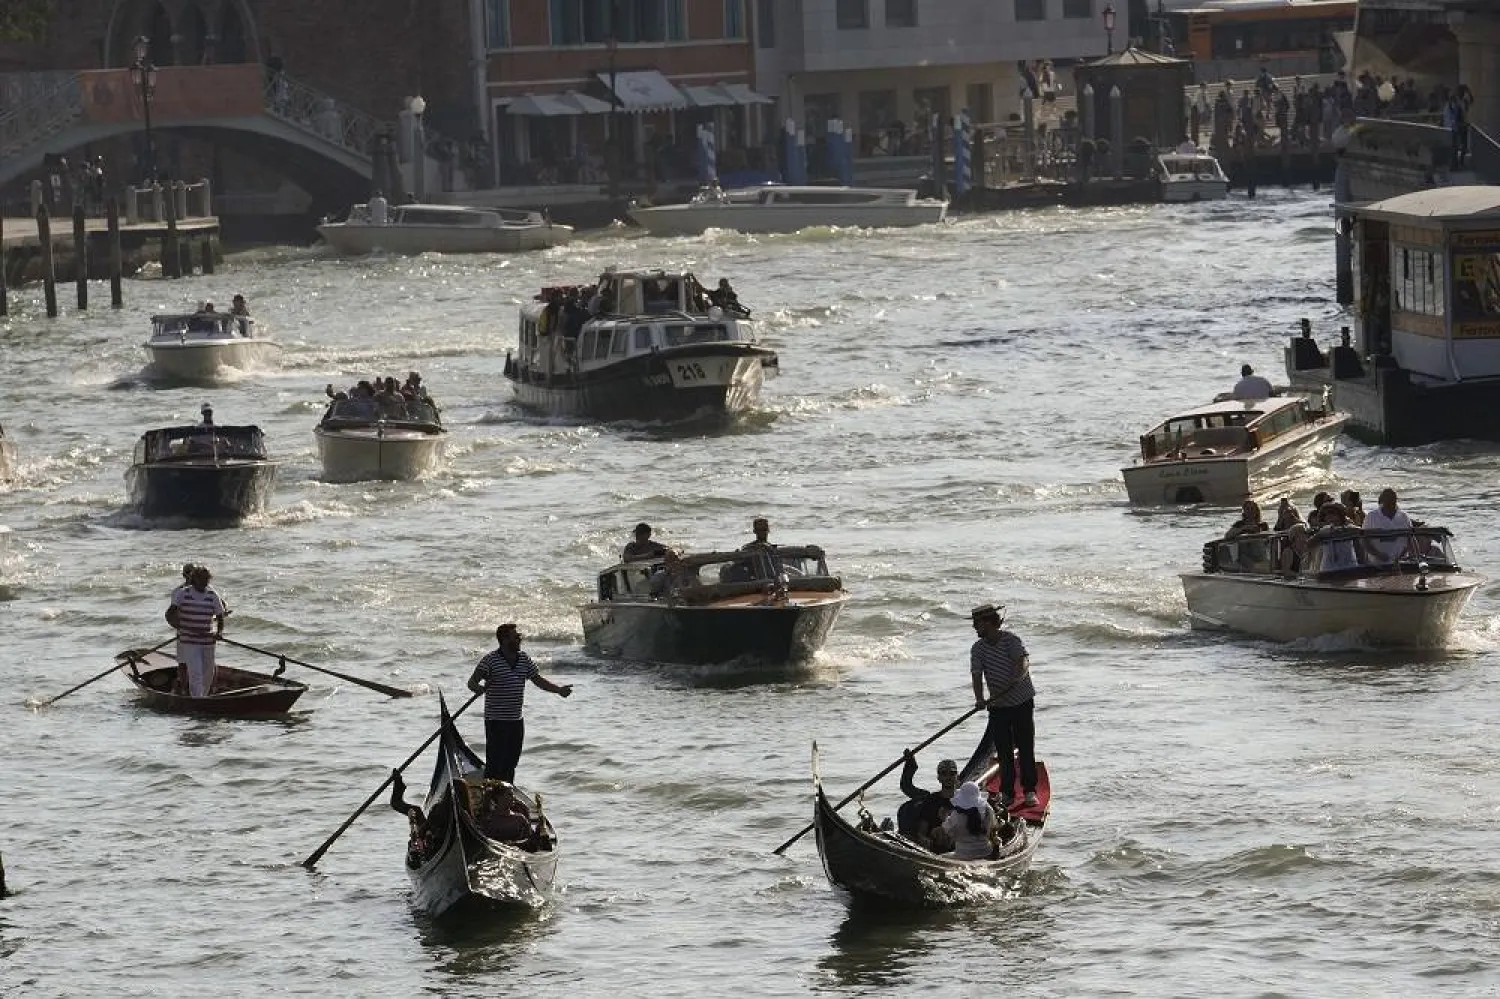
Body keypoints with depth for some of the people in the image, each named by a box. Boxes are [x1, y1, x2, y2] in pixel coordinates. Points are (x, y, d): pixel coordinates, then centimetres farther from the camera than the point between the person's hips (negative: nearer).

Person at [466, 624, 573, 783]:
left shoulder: (524, 659, 8)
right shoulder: (491, 661, -11)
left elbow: (538, 680, 17)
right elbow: (472, 682, -15)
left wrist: (559, 689, 6)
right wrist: (478, 688, -38)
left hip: (516, 721, 6)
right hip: (496, 721, -6)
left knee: (511, 763, 13)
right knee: (495, 764, -7)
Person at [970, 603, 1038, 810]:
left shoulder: (1010, 640, -13)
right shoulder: (978, 649, 0)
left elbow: (1023, 660, -29)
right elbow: (977, 674, -10)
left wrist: (1019, 677, -50)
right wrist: (979, 699, -28)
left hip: (1022, 702, -4)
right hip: (998, 706, 4)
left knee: (1026, 748, -4)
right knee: (1003, 751, 2)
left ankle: (1030, 791, 1)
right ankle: (1007, 792, 8)